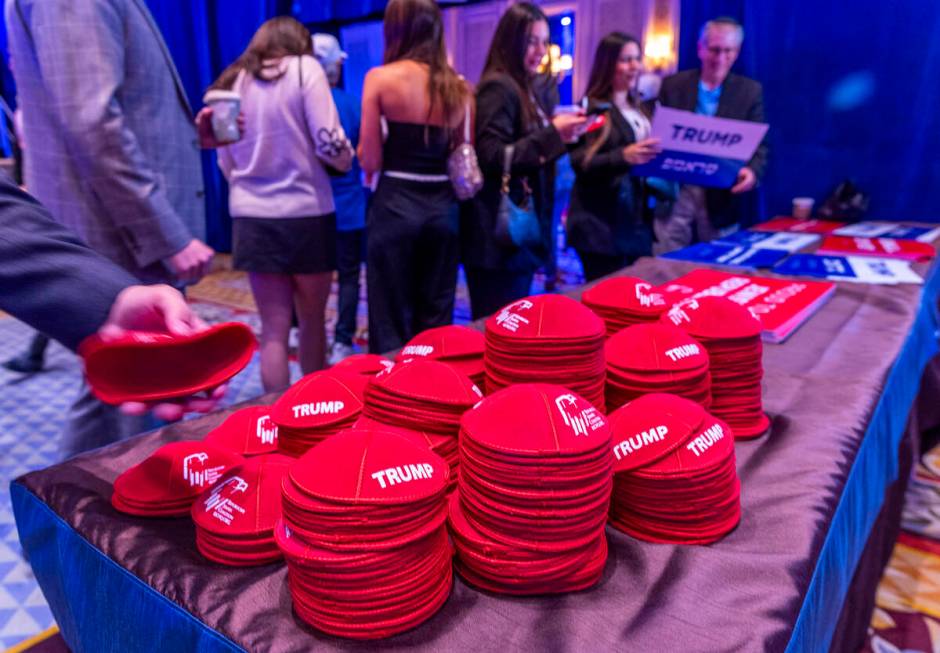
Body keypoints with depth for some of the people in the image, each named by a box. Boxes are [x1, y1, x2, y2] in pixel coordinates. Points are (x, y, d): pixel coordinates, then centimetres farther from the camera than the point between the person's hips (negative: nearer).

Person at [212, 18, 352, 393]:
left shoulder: (233, 81, 12)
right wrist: (347, 160, 10)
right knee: (312, 321, 13)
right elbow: (329, 144, -10)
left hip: (251, 218, 4)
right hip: (306, 214, -3)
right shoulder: (305, 69, -1)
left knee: (273, 329, 7)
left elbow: (225, 162, 13)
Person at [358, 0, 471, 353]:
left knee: (391, 318, 5)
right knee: (436, 318, 13)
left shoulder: (380, 78, -5)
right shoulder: (457, 86, 6)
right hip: (442, 208, 4)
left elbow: (370, 161, -8)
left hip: (394, 205, -3)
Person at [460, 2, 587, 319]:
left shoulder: (522, 88, 16)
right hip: (500, 237, -10)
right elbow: (492, 159, -21)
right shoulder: (498, 87, -12)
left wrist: (560, 136, 11)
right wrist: (552, 134, -21)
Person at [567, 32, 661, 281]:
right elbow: (581, 164, -16)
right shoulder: (592, 108, -6)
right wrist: (623, 156, -29)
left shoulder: (638, 109, 18)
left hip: (639, 223, 8)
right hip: (603, 227, -7)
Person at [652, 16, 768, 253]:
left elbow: (759, 144, 0)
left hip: (721, 197, 1)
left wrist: (752, 171, -23)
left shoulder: (750, 91, 4)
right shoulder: (673, 85, 5)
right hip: (674, 192, 0)